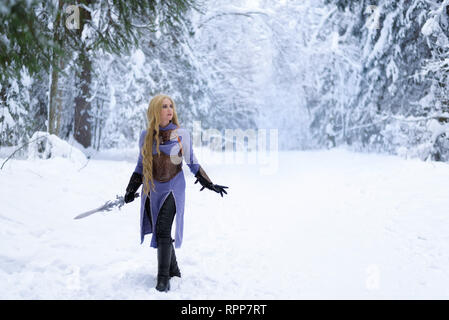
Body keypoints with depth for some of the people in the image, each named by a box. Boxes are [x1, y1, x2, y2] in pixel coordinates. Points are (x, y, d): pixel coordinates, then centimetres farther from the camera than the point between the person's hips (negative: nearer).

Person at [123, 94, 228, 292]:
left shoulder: (182, 134, -3)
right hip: (151, 190, 3)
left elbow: (192, 163, 6)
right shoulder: (146, 136, 3)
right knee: (159, 232, 6)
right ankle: (174, 271, 23)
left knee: (163, 231, -14)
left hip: (173, 189, -3)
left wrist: (210, 184, 5)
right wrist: (131, 190, 12)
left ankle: (164, 278, -8)